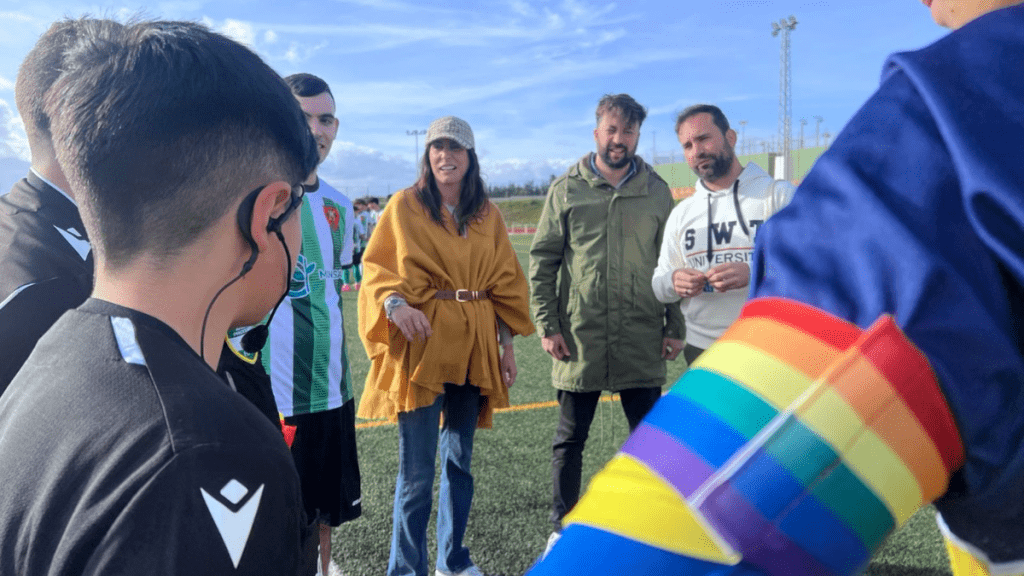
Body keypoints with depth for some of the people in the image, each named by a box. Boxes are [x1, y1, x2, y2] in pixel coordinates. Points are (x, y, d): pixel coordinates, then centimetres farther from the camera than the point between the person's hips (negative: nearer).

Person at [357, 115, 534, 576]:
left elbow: (504, 281, 12)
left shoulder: (486, 213, 11)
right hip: (421, 347, -4)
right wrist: (394, 302, -24)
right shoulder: (405, 205, -1)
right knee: (416, 472, -3)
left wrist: (507, 345, 9)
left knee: (460, 460, 15)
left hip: (473, 350, 4)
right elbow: (375, 265, -4)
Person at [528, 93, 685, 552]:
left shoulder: (656, 191, 6)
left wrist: (675, 327, 3)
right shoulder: (566, 189, 2)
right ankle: (563, 526, 28)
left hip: (642, 341, 1)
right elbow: (542, 260, 2)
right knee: (569, 438, 11)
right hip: (579, 339, -1)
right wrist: (546, 325, -5)